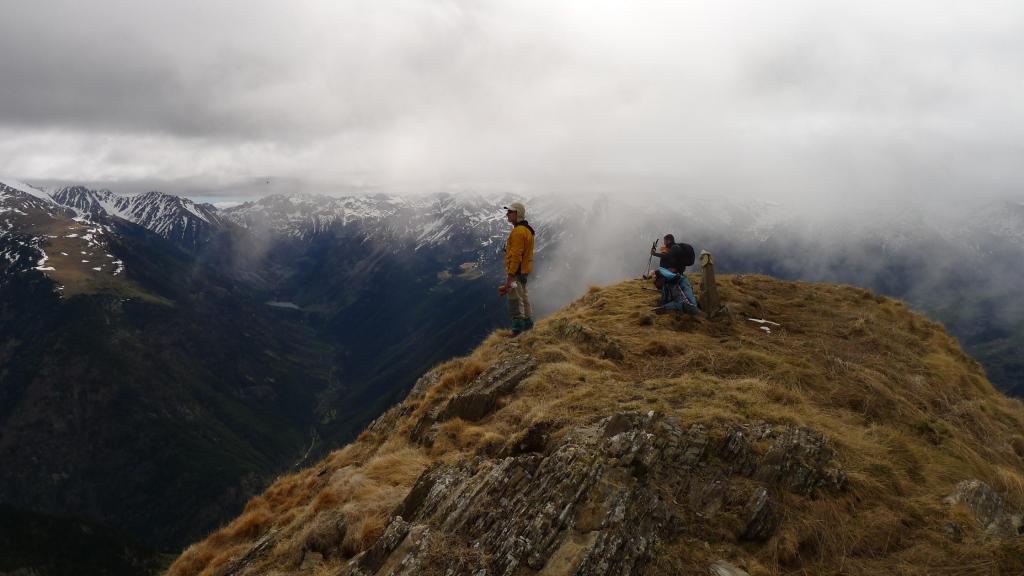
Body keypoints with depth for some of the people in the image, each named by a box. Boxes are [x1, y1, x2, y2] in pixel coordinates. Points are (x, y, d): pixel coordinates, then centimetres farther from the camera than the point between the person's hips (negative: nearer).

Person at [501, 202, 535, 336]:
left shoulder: (518, 231, -20)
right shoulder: (527, 229, 14)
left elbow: (516, 256, -25)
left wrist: (509, 278, -26)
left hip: (516, 271, -11)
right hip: (524, 270, 11)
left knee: (515, 299, -7)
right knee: (523, 296, 20)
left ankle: (518, 326, -4)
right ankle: (527, 322, 31)